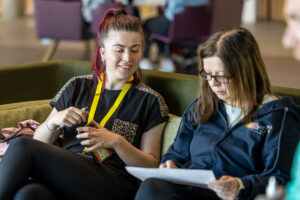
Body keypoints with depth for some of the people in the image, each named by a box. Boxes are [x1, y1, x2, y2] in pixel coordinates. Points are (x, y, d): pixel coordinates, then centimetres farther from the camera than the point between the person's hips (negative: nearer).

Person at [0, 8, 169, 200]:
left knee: (22, 146, -26)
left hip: (112, 184, -3)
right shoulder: (77, 87, 18)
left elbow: (152, 166, 6)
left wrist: (117, 142, -10)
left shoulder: (150, 101, 9)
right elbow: (40, 142, 19)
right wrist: (53, 121, -4)